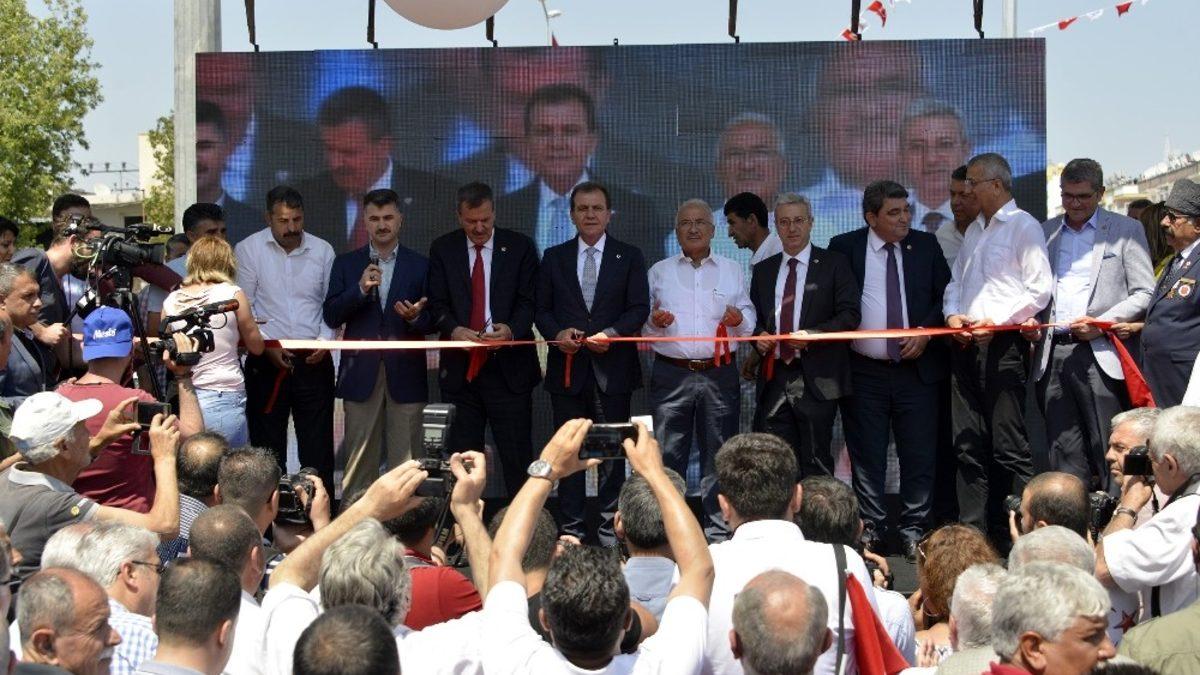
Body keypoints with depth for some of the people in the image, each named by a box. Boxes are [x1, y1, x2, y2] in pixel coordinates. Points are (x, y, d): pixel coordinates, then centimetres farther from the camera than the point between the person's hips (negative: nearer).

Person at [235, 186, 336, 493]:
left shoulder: (322, 251, 5)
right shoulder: (249, 249, -2)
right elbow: (242, 307, -2)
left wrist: (325, 339, -4)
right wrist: (266, 346, -10)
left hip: (314, 360, 2)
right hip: (266, 360, -1)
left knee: (318, 443, 2)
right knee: (268, 443, 4)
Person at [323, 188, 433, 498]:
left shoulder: (420, 265, 7)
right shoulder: (346, 263, 9)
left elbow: (433, 321, 6)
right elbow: (331, 316, 1)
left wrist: (416, 317, -16)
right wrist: (360, 289, -14)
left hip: (405, 372, 0)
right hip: (361, 372, 1)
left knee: (405, 458, 0)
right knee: (358, 459, 3)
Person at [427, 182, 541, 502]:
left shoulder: (519, 247, 3)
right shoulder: (443, 249, 7)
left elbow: (528, 301, 0)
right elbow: (437, 303, 3)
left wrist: (512, 329, -20)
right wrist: (453, 329, -18)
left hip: (508, 367, -2)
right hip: (459, 368, 2)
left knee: (517, 456, -2)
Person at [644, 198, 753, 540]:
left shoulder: (733, 271, 13)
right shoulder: (659, 272, 12)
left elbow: (749, 321, 10)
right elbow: (642, 323, 12)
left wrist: (739, 320, -12)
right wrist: (654, 322, -10)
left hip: (719, 374, 0)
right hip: (671, 374, 0)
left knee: (718, 454, 1)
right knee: (668, 456, -2)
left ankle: (718, 531, 9)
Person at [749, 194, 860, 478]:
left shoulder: (834, 264, 2)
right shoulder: (763, 270, 16)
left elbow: (850, 315, -5)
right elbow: (755, 318, 21)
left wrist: (813, 335, -19)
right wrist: (758, 336, -2)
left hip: (816, 380, -4)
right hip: (774, 379, 4)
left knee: (816, 463, 0)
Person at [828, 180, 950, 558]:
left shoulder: (925, 245, 7)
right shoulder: (844, 248, 1)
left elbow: (945, 296, 10)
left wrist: (925, 331, -6)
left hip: (917, 368, 1)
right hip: (863, 372, -1)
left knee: (919, 455, 1)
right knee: (867, 457, 4)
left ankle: (914, 533, 11)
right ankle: (872, 534, 12)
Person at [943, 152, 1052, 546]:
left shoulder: (1023, 226, -5)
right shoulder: (974, 232, 19)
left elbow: (1040, 290, -12)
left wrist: (997, 322, -16)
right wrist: (952, 314, 4)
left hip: (1002, 345, -8)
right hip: (965, 346, 8)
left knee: (1009, 447, -8)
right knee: (968, 445, 9)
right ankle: (972, 532, 14)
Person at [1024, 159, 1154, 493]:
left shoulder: (1126, 230, 4)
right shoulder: (1046, 232, 16)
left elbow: (1145, 294, -1)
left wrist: (1101, 323, -13)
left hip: (1100, 355, -4)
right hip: (1053, 355, 4)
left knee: (1110, 454, -5)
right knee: (1064, 453, 6)